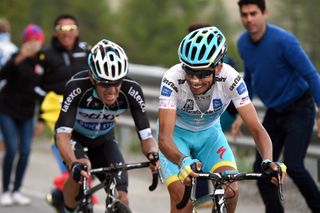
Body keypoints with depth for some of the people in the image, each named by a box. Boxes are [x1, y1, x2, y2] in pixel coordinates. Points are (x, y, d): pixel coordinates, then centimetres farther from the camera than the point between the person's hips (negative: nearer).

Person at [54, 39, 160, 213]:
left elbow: (146, 136, -26)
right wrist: (74, 164, -61)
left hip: (103, 139, 3)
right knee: (80, 172, -34)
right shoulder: (77, 87, -36)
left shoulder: (131, 91, -28)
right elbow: (62, 135, -42)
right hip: (74, 135, -3)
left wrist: (152, 153, -49)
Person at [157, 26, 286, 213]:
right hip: (177, 135, -2)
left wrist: (268, 162, -49)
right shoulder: (173, 80, -35)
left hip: (210, 133, 2)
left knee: (231, 191, -21)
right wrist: (183, 161, -62)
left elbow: (256, 128, -29)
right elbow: (164, 136, -41)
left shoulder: (230, 79, -29)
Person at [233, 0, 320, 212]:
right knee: (262, 168, -3)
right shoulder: (243, 43, -5)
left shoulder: (284, 41, -27)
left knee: (293, 166, -21)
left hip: (300, 110, -7)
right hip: (275, 113, 7)